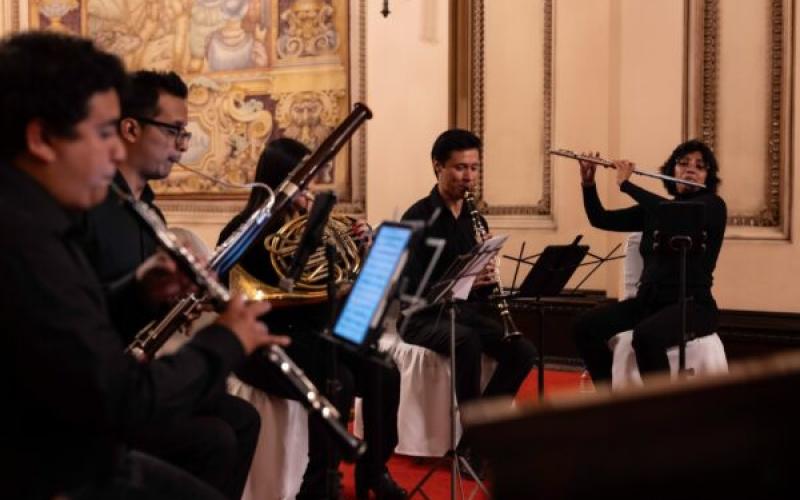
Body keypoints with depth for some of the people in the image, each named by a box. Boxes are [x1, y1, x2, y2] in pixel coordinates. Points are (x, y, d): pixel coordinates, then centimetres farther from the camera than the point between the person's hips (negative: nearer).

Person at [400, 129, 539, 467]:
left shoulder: (473, 219, 10)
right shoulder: (418, 217, -11)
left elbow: (482, 280, 14)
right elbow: (412, 287, -18)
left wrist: (485, 280, -10)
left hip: (467, 311, 6)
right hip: (424, 316, -6)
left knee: (523, 350, -17)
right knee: (468, 342, -36)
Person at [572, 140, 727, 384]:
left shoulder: (713, 206, -3)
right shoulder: (654, 209, 14)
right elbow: (601, 219, 14)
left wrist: (626, 184, -16)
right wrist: (588, 181, -3)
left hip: (692, 305, -6)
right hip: (648, 301, 6)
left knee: (646, 336, -37)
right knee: (586, 327, -15)